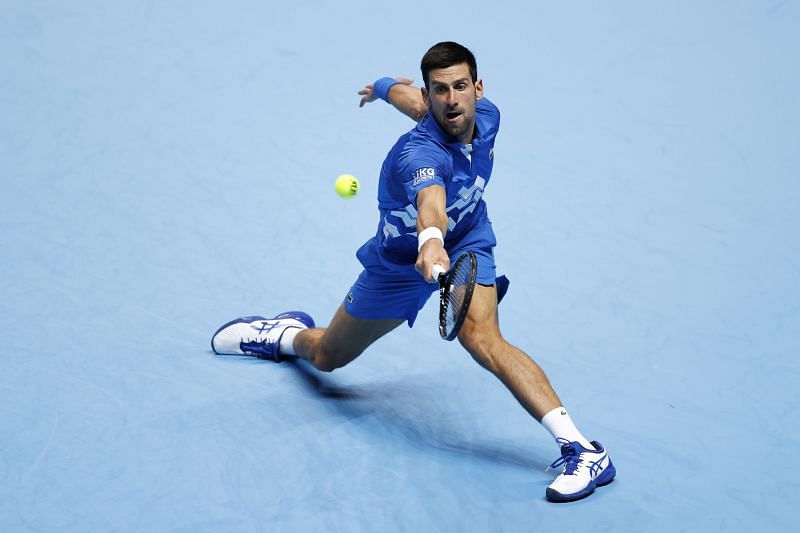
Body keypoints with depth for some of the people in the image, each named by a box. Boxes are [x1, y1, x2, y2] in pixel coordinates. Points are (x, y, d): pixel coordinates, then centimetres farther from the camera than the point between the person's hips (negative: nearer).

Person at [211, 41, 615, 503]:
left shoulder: (487, 115, -19)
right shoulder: (419, 153, -38)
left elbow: (409, 96, 2)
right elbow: (430, 200, -63)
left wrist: (384, 89, 23)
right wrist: (430, 241, -84)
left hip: (467, 245, 2)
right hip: (400, 262, -2)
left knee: (482, 338, -30)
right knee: (326, 357, 18)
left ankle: (582, 449, -36)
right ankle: (288, 334, 57)